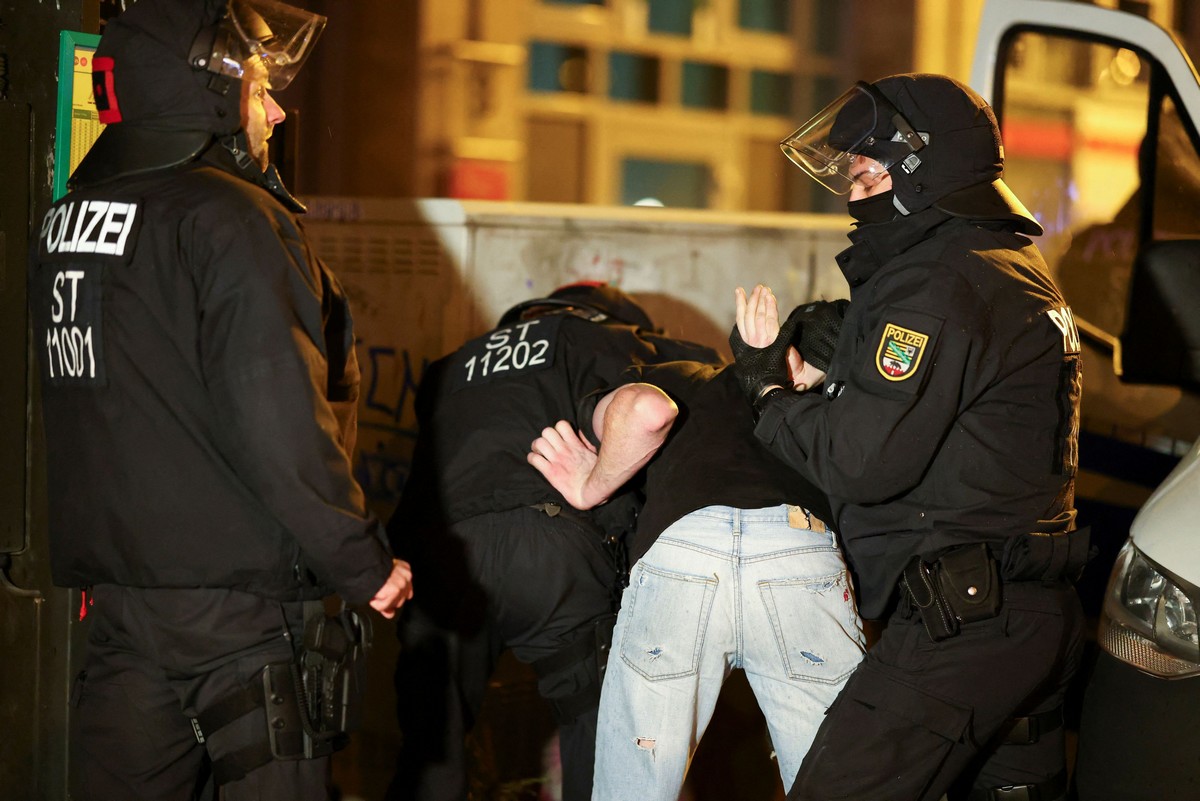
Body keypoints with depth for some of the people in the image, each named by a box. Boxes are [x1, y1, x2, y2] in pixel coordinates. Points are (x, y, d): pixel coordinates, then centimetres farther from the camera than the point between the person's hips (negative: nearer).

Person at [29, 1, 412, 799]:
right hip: (239, 604, -8)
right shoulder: (228, 219, -15)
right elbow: (281, 426, -21)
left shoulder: (68, 219, 11)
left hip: (114, 594, 8)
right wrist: (365, 564, -12)